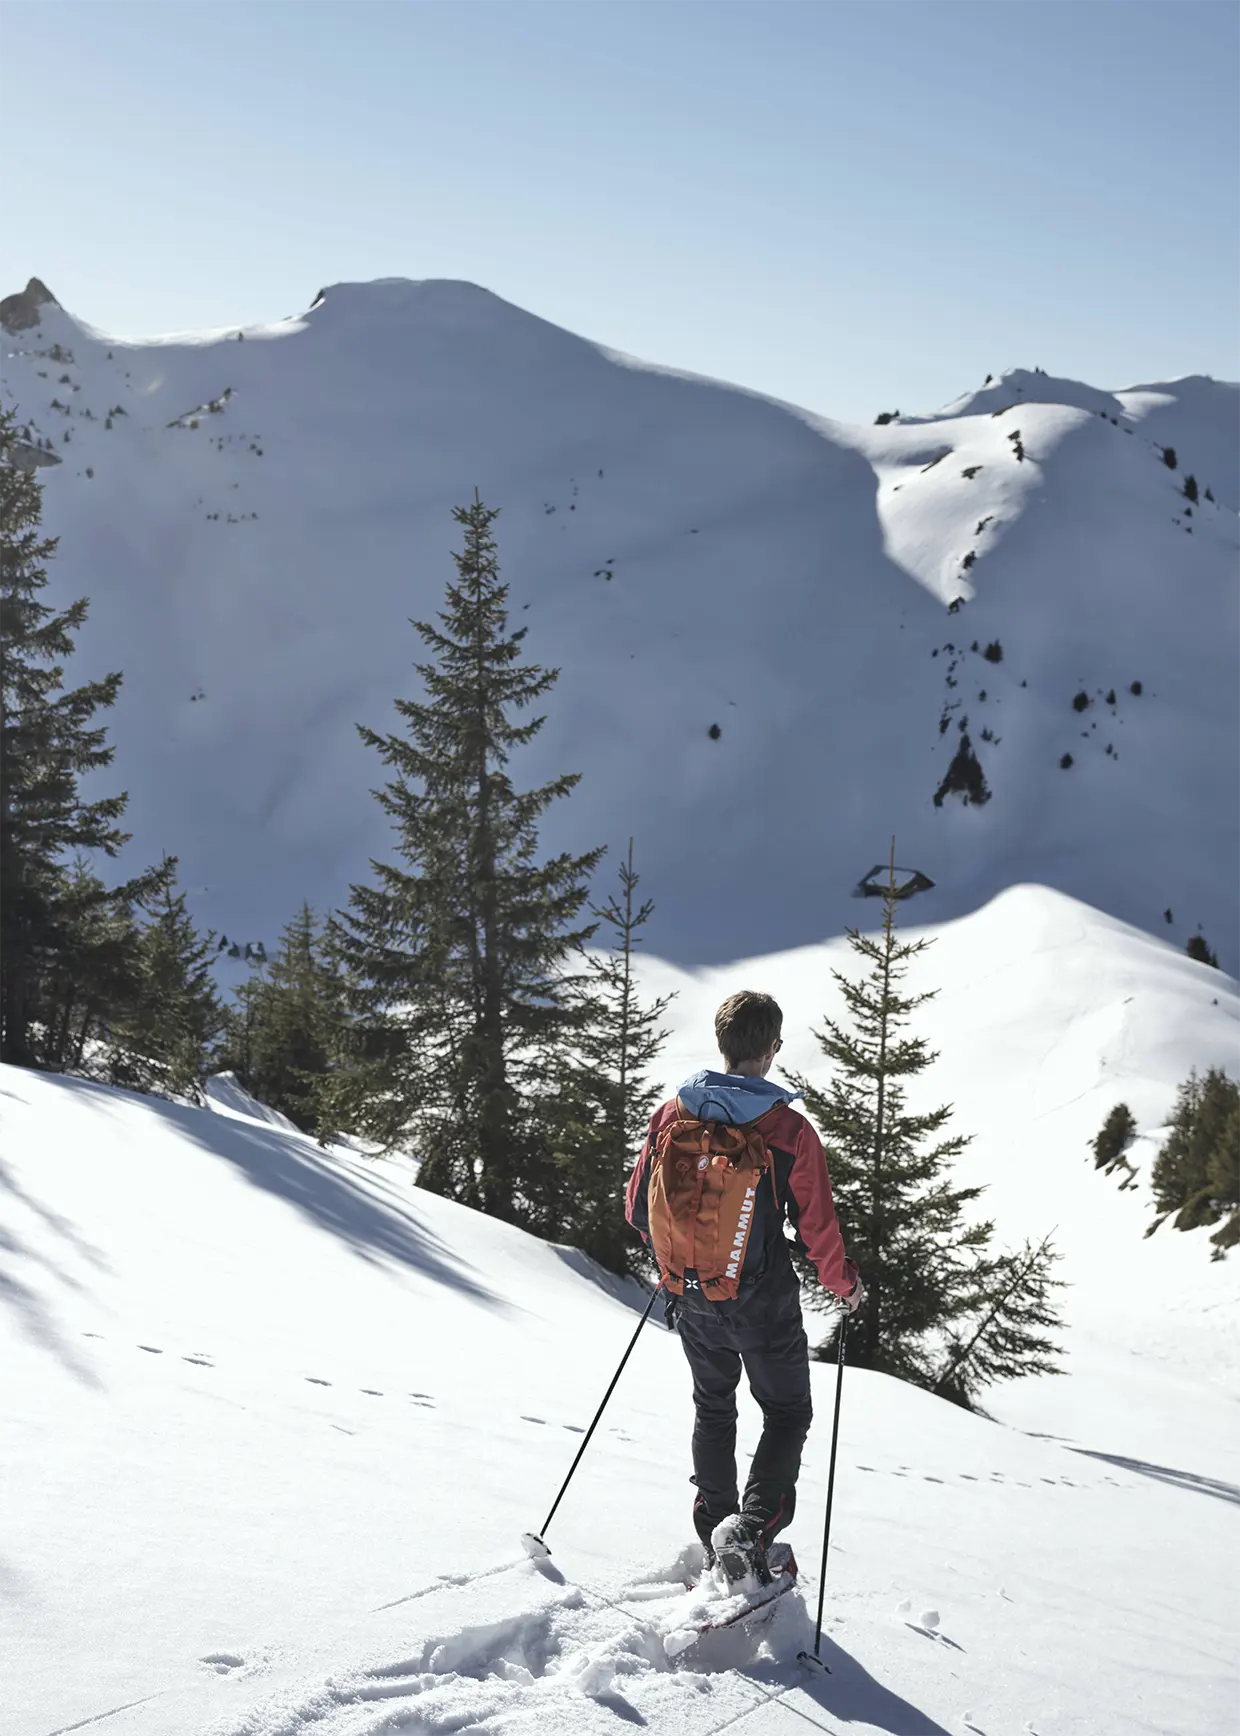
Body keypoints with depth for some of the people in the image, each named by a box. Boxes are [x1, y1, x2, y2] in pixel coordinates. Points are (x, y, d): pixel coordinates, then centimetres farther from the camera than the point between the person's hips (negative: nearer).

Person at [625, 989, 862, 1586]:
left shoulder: (672, 1116, -5)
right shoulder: (789, 1131, -16)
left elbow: (637, 1207, 4)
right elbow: (818, 1228, -11)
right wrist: (845, 1285, 8)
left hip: (691, 1300, 4)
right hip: (762, 1302, -4)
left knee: (713, 1407, 25)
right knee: (787, 1412, 14)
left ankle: (714, 1531, 25)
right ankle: (753, 1525, -4)